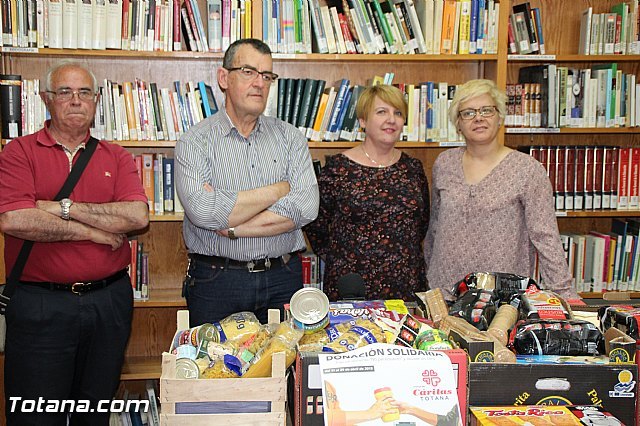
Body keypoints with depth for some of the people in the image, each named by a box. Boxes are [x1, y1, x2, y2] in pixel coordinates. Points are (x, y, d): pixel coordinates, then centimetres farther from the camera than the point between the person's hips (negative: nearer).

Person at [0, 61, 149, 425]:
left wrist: (66, 208, -13)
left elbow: (138, 216, -9)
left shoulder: (115, 157, 8)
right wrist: (96, 232, -11)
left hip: (109, 301, 3)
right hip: (39, 305, -2)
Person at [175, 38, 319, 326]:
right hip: (216, 281, -2)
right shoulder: (195, 141, -2)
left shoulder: (290, 137, 6)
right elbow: (202, 211, -19)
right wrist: (278, 190, -10)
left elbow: (306, 207, -9)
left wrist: (231, 227, -14)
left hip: (282, 280, 2)